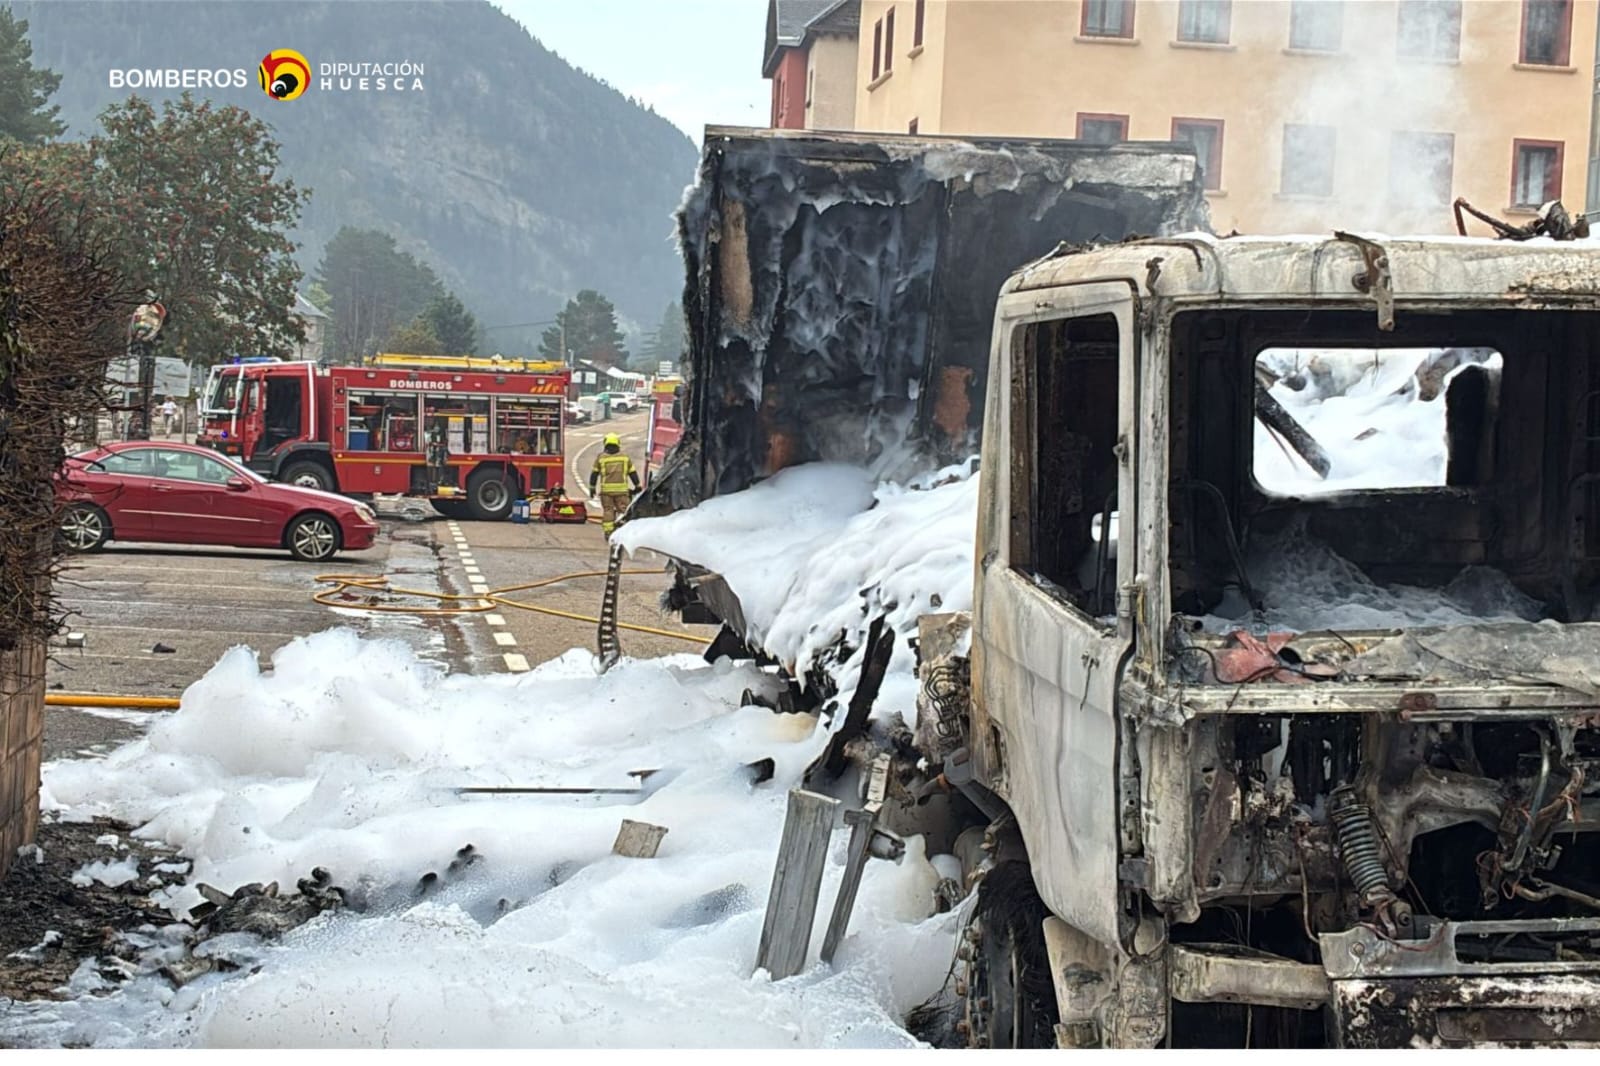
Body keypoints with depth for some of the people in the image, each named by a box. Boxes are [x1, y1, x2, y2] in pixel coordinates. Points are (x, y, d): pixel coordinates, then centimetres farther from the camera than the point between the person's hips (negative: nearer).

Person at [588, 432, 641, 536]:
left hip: (606, 489, 0)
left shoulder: (600, 457, 5)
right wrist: (637, 486, 17)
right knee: (623, 510, 2)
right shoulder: (625, 457, 8)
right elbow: (633, 473, 10)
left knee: (608, 510, 6)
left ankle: (608, 531, 4)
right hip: (621, 489, 0)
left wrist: (592, 488, 13)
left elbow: (594, 474, 6)